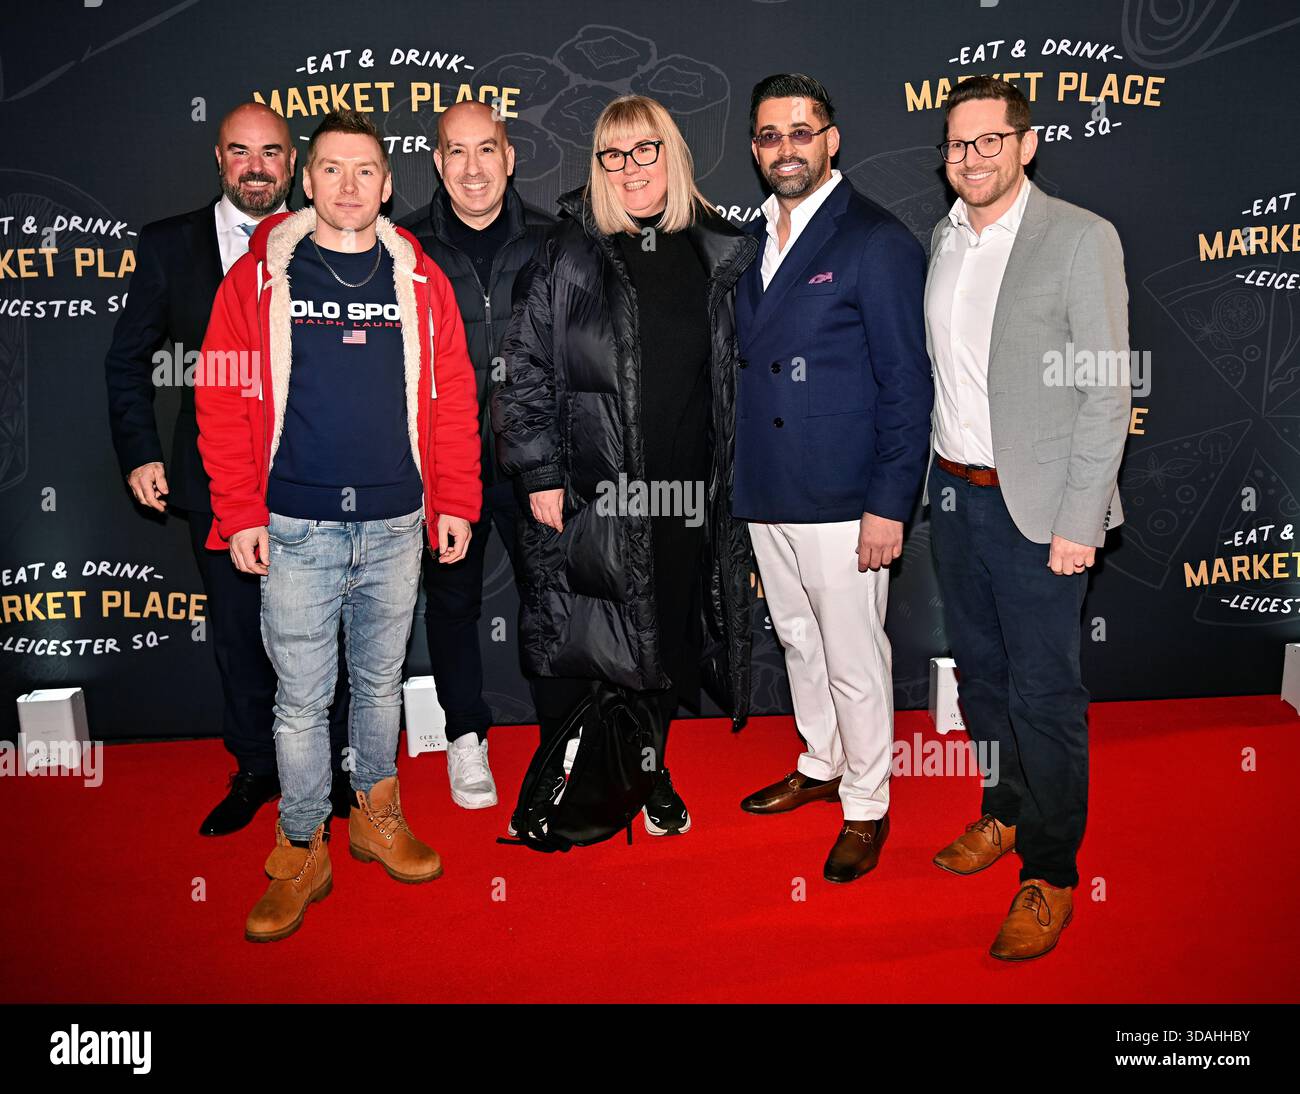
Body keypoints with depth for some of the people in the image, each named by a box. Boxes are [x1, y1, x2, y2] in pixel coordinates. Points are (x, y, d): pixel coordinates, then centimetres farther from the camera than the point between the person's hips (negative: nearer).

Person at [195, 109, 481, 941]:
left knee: (381, 681, 15)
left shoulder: (420, 279, 6)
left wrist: (456, 502, 2)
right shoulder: (260, 275, 1)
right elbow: (224, 399, -2)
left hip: (395, 524, 2)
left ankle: (376, 813, 34)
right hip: (295, 527, -2)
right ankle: (302, 852, 20)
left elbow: (453, 397, 6)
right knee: (302, 696, 5)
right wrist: (241, 514, -7)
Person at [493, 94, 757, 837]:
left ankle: (652, 775, 35)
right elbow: (525, 368, -3)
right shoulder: (568, 254, -2)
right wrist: (540, 474, -8)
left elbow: (739, 376, 10)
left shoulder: (720, 254, 5)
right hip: (589, 489, -2)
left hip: (684, 493, 3)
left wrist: (737, 477, 7)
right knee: (571, 639, 4)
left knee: (671, 634, 14)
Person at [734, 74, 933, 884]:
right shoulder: (753, 239, 11)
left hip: (842, 504, -7)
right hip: (766, 495, 7)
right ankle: (820, 766, 40)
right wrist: (741, 479, 10)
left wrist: (889, 506, -17)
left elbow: (908, 385, -12)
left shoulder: (879, 243, -10)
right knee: (799, 641, 20)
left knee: (854, 660, 4)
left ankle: (866, 807, 22)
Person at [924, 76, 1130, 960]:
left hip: (1036, 507, -6)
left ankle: (1050, 875, 19)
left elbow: (1108, 393, -13)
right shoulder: (945, 236, 9)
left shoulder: (1081, 239, -11)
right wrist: (934, 473, 10)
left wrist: (1079, 521, -17)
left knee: (1044, 694, 2)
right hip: (954, 491, 7)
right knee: (981, 672, 19)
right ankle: (1004, 814, 39)